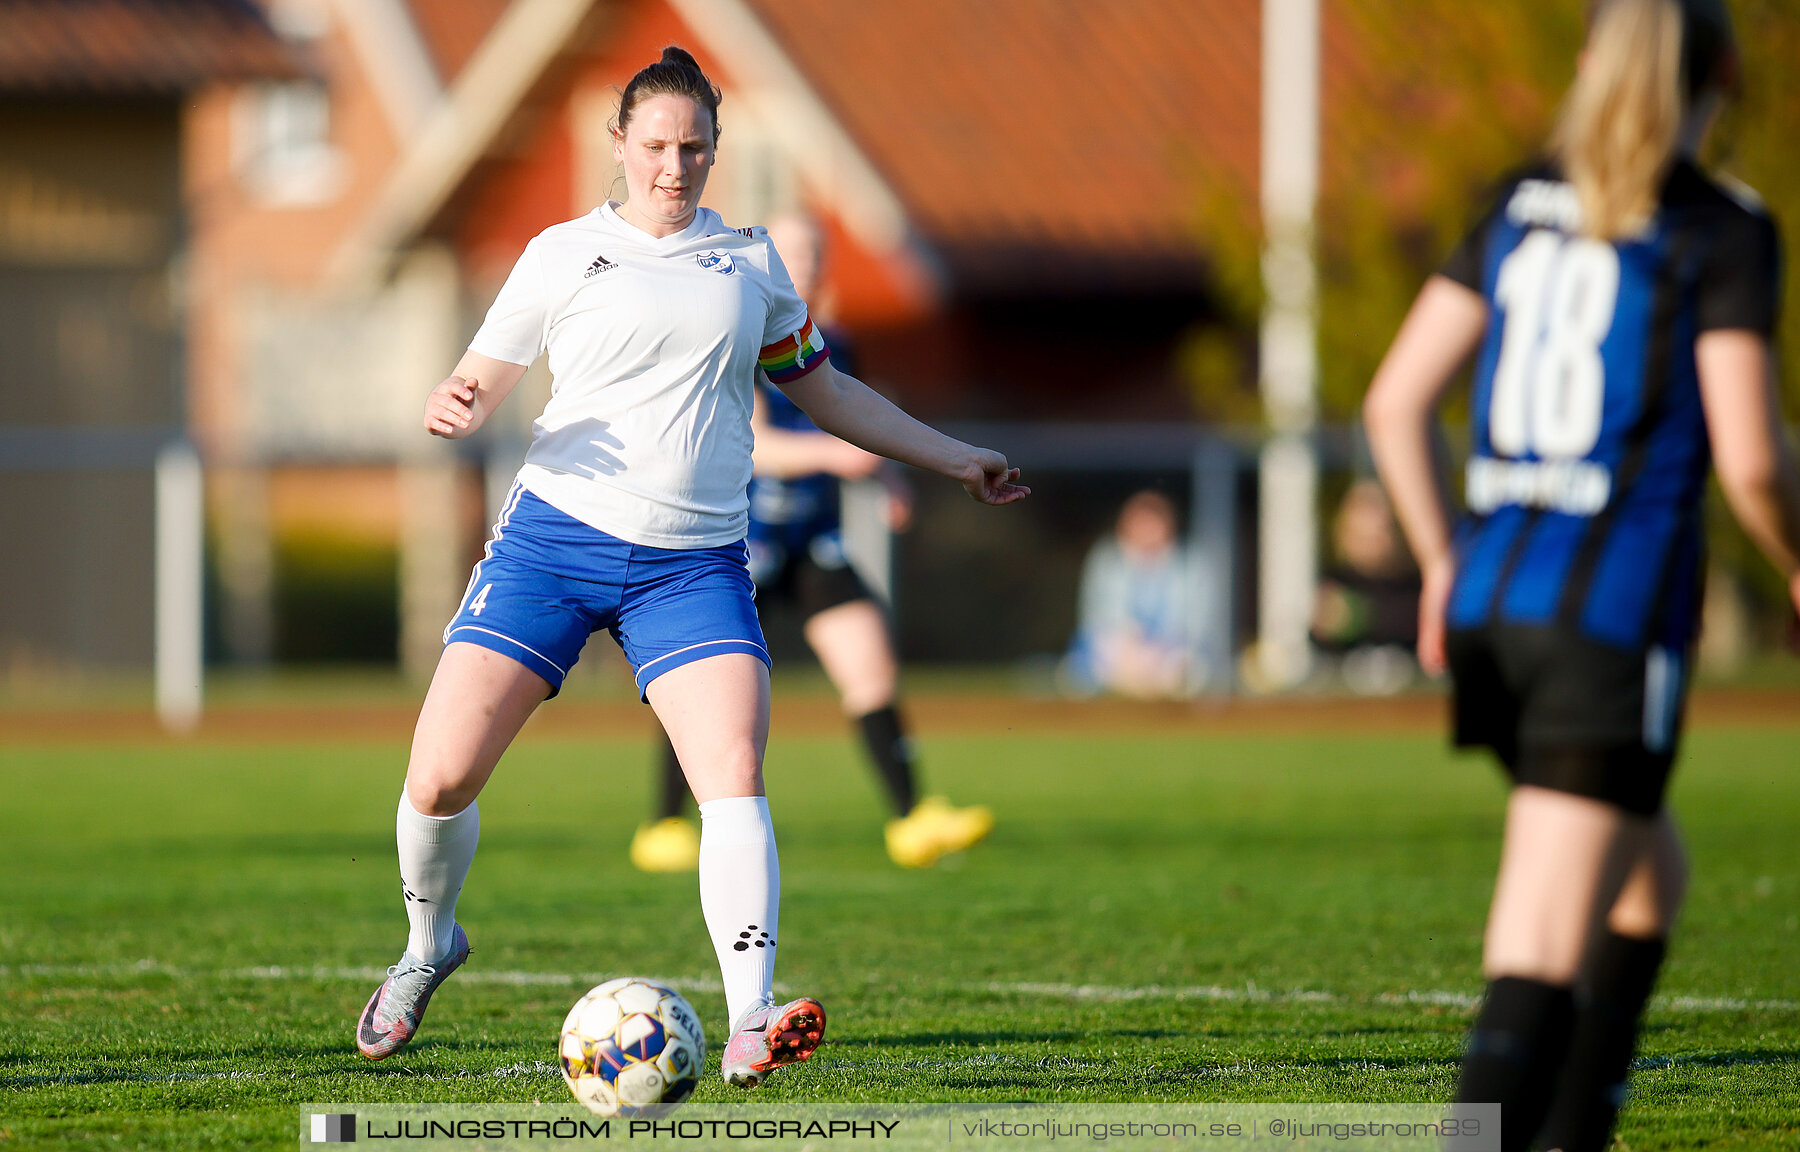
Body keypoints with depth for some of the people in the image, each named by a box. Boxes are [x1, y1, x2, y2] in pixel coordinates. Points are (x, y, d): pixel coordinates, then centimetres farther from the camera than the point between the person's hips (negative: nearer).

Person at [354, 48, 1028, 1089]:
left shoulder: (748, 260, 15)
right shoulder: (566, 254, 7)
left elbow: (827, 393, 26)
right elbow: (475, 387, 7)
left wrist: (955, 459, 27)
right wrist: (452, 409, -17)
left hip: (696, 564, 1)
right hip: (557, 536, -1)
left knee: (736, 779, -20)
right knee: (441, 778, -7)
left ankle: (752, 1024, -27)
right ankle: (430, 946, 23)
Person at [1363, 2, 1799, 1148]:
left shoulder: (1523, 206, 13)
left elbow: (1396, 399, 9)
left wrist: (1443, 562, 20)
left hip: (1491, 595, 7)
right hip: (1616, 617, -7)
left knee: (1651, 874, 26)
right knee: (1543, 947, -12)